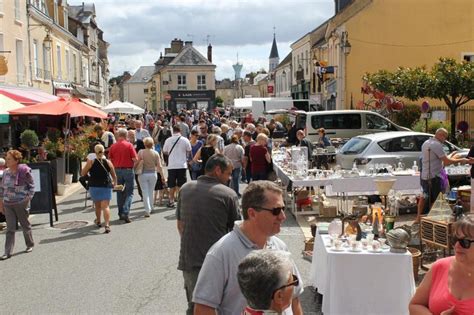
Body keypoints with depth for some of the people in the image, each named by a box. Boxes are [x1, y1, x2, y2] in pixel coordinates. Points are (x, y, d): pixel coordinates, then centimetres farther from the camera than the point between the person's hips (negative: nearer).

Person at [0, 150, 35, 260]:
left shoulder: (24, 172, -11)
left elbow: (31, 186, -3)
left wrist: (28, 198, -10)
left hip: (21, 203, -4)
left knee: (25, 224, 11)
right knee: (10, 228, 2)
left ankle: (30, 244, 32)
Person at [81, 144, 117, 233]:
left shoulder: (91, 162, -5)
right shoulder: (108, 162, 0)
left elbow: (83, 173, 1)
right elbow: (114, 176, 10)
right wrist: (114, 183, 29)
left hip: (94, 186, 0)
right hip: (106, 187, 0)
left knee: (97, 205, 19)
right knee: (105, 206, -4)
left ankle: (98, 221, 39)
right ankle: (107, 224, -19)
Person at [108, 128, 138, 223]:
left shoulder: (113, 146, 1)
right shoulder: (129, 145, -9)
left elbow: (110, 159, 6)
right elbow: (135, 159, -12)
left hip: (117, 170, 4)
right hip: (128, 170, -4)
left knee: (120, 192, 14)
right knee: (129, 193, 1)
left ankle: (121, 213, 19)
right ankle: (125, 213, -12)